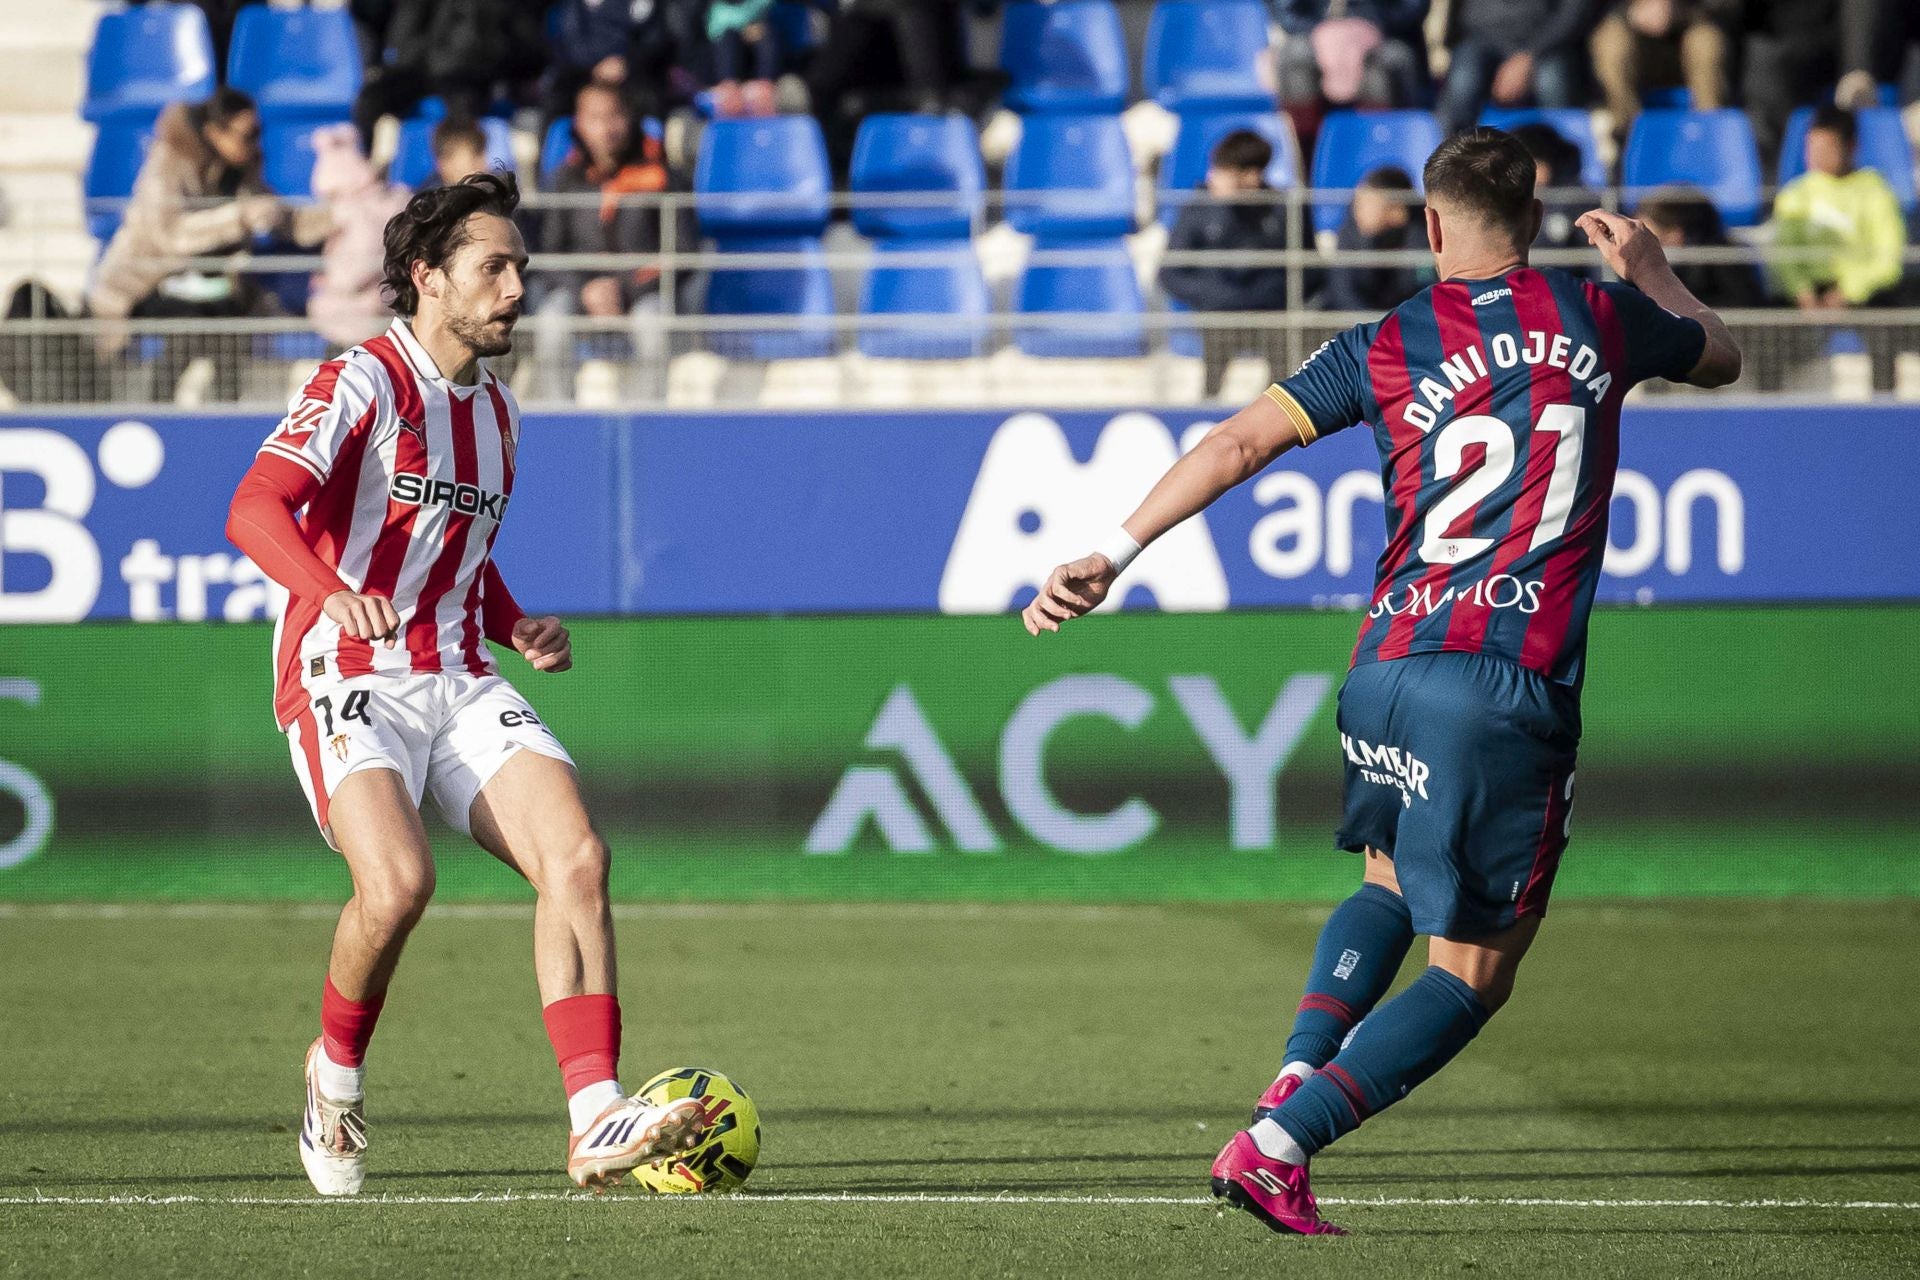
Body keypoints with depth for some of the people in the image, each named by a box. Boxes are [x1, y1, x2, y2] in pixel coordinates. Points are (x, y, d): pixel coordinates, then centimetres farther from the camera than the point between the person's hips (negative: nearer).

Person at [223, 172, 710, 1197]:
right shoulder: (362, 383, -6)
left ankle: (595, 1122, -21)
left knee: (576, 857, -17)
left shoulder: (496, 411, 18)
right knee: (397, 880, -29)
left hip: (461, 685, 7)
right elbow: (255, 510, -20)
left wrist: (516, 628, 13)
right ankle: (337, 1072, 0)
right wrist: (332, 593, -39)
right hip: (349, 680, -7)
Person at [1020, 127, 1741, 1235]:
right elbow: (1720, 358, 28)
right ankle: (1278, 1146, -11)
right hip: (1517, 688, -3)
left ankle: (1297, 1078, 8)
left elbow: (1241, 444, -2)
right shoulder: (1599, 319, 7)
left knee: (1390, 883, 31)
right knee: (1473, 973, 4)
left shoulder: (1387, 346, 5)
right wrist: (1646, 265, 44)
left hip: (1389, 670, 3)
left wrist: (1113, 554, -1)